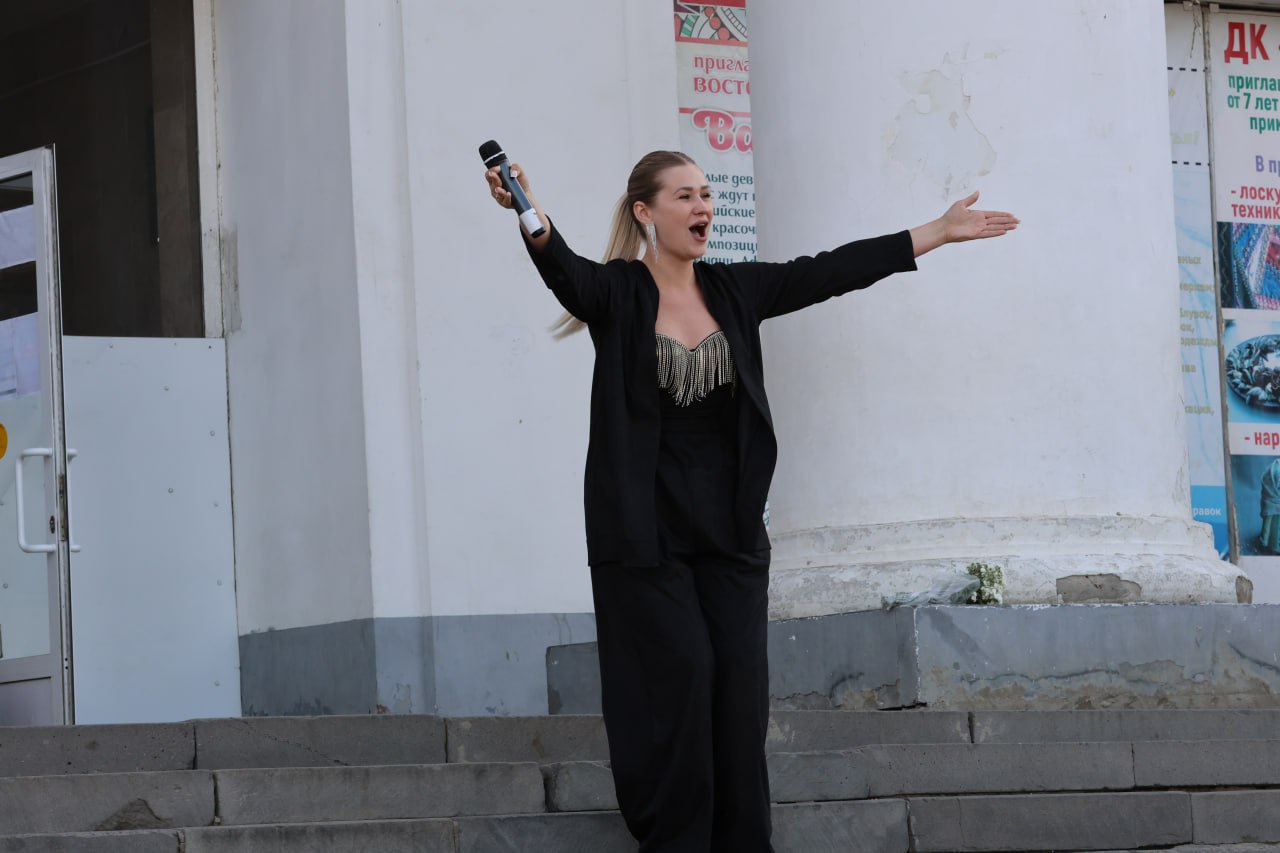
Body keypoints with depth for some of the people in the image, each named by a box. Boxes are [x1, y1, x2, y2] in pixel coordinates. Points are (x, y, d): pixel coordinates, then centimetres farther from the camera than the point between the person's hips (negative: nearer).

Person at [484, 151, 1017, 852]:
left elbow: (833, 271, 8)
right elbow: (565, 270, -25)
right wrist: (534, 221, -48)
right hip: (645, 528, -5)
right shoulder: (617, 293, -5)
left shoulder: (734, 290, 9)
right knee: (677, 678, -9)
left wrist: (939, 232, 6)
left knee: (739, 685, 1)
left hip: (729, 527, 5)